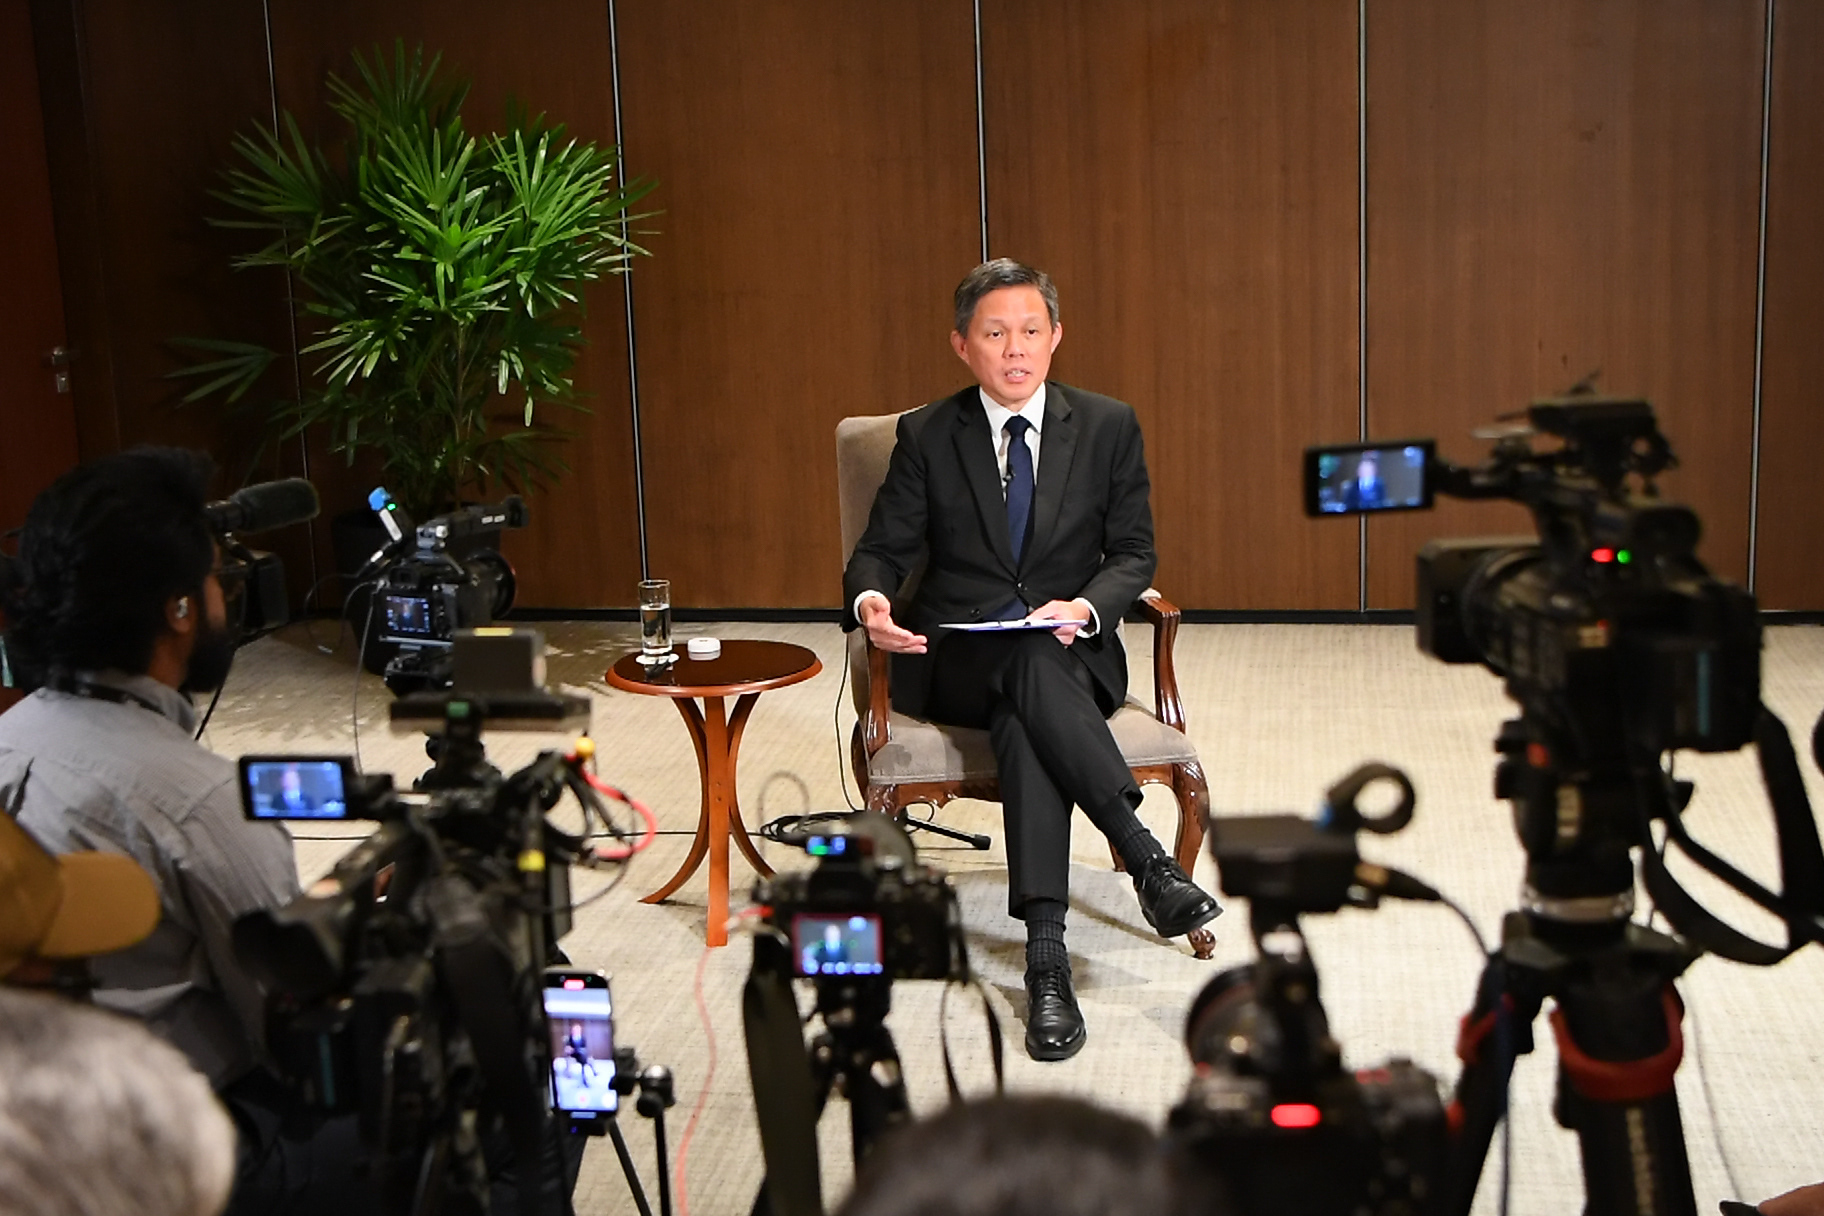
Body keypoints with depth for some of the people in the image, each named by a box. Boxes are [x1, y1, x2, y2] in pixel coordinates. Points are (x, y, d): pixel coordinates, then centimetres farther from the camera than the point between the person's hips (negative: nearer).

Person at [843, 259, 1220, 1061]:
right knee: (1029, 665, -37)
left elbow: (1134, 552, 7)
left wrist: (1087, 607, -16)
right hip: (955, 662, 0)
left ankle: (1045, 956, -43)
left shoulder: (1108, 427, 7)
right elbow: (882, 550, 5)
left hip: (1073, 655, 1)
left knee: (1025, 718, -36)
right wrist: (871, 601, -20)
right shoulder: (926, 436, 5)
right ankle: (1146, 859, -42)